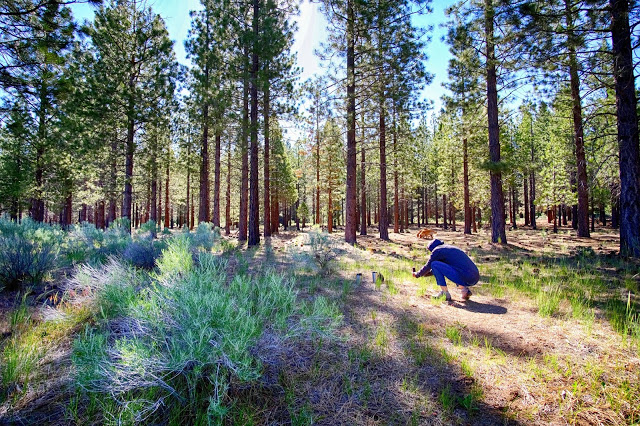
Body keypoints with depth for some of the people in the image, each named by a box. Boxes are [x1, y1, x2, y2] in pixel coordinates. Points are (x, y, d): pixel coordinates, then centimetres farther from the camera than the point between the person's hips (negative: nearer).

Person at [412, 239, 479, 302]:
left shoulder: (438, 250, 1)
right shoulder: (451, 249, 26)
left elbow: (428, 266, 7)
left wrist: (417, 274, 25)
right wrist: (425, 274, 43)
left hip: (466, 279, -9)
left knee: (434, 265, -5)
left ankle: (445, 294, 0)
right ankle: (465, 289, 13)